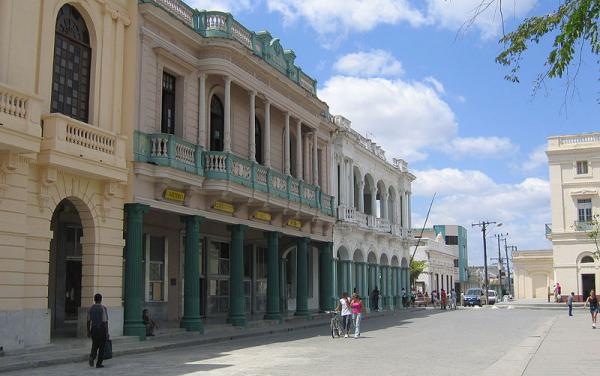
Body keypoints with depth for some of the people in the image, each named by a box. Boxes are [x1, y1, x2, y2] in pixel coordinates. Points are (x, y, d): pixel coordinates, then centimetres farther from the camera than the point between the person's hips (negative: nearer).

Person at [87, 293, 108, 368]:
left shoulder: (91, 308, 3)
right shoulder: (103, 308, -11)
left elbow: (88, 321, 5)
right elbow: (105, 321, -14)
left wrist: (88, 331, 13)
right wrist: (107, 332, -10)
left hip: (93, 329, 4)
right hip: (102, 329, -4)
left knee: (95, 345, 16)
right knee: (101, 347, 7)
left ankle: (92, 357, -12)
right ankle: (99, 363, 8)